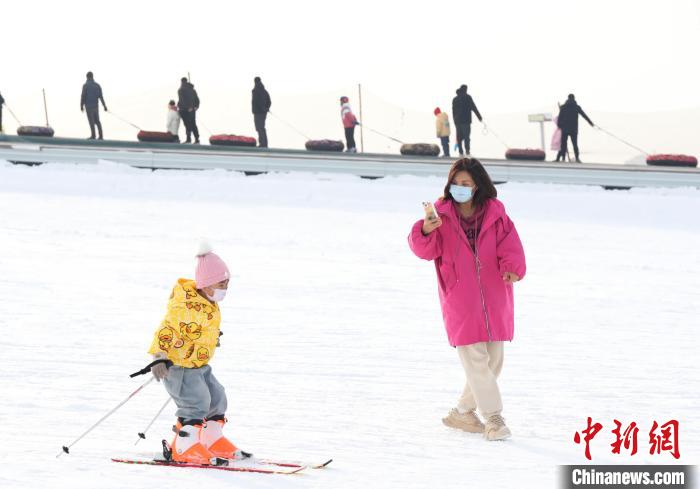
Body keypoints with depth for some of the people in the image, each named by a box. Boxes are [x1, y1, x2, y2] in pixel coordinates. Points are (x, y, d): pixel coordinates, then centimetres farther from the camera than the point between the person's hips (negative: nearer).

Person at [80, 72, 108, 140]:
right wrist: (104, 106, 5)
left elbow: (83, 96, -11)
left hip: (89, 106, -5)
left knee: (91, 121, -1)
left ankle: (93, 135, -3)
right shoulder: (97, 85, 4)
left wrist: (81, 106, -2)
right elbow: (101, 97, 3)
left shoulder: (85, 85, -10)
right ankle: (100, 136, 5)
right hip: (96, 106, 5)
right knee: (97, 121, 10)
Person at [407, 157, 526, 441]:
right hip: (459, 301, -3)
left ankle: (463, 412, 25)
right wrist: (426, 232, -33)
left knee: (493, 359, 9)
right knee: (474, 357, -11)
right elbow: (426, 250, -12)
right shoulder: (441, 214, -4)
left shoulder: (495, 215, 0)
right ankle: (493, 418, -5)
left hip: (494, 299, 3)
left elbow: (509, 246, -6)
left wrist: (512, 268, -26)